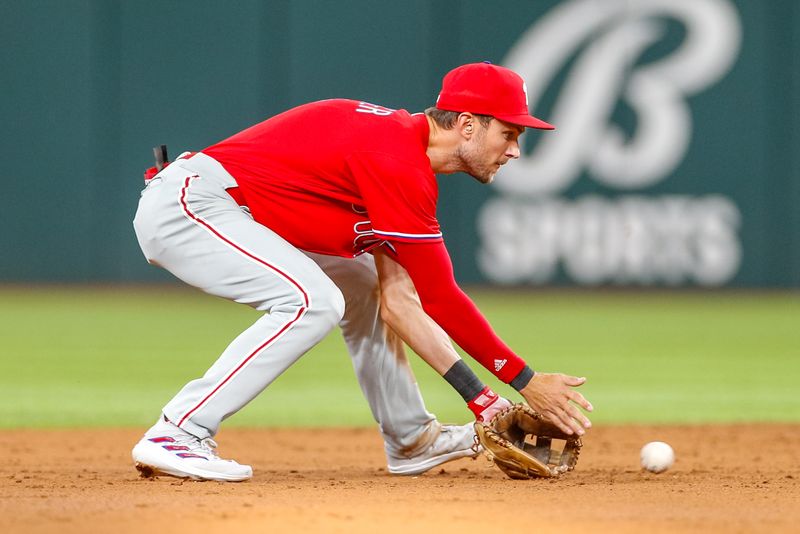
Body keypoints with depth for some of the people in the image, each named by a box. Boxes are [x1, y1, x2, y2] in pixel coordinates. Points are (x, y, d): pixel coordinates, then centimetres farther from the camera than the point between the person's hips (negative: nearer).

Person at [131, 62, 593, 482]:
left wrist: (480, 397, 5)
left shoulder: (398, 145, 10)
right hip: (183, 204, -11)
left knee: (362, 284, 18)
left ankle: (412, 441, 26)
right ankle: (176, 435, -25)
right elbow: (440, 299, -19)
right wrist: (527, 381, -14)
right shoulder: (398, 161, -20)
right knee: (313, 300, -25)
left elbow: (400, 302, 10)